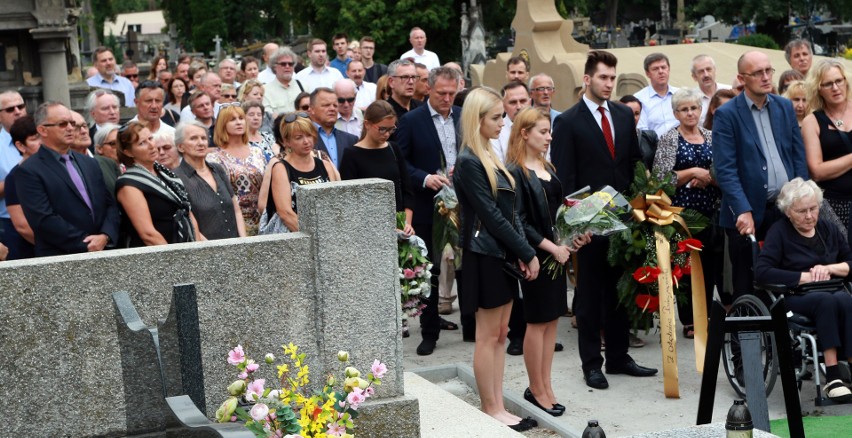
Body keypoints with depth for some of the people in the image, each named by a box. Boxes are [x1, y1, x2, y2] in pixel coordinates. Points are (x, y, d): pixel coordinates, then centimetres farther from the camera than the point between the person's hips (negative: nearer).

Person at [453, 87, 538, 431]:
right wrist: (528, 252, -14)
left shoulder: (490, 157, 13)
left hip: (503, 254, 9)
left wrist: (521, 253, 1)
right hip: (485, 256, -9)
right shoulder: (469, 162, -15)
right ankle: (490, 410, 9)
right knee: (488, 336, 0)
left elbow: (509, 210, 11)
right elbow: (491, 215, -18)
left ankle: (498, 408, 17)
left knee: (500, 335, 11)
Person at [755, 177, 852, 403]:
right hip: (795, 298, -3)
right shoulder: (779, 232, 4)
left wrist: (829, 268, -3)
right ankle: (832, 378, -38)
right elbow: (762, 272, -9)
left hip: (832, 293, 4)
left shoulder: (828, 229, 18)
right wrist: (805, 277, -10)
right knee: (827, 301, -36)